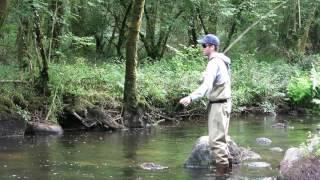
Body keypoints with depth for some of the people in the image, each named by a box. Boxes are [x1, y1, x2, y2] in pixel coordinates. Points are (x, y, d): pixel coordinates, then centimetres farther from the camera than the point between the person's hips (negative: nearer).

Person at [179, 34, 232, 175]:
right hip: (223, 102, 10)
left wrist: (191, 97, -44)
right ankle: (227, 163, 27)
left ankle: (222, 169, -4)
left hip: (218, 105, -10)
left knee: (216, 139, -8)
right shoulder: (222, 61, 12)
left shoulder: (214, 63, -19)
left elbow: (207, 85, -32)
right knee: (220, 137, 19)